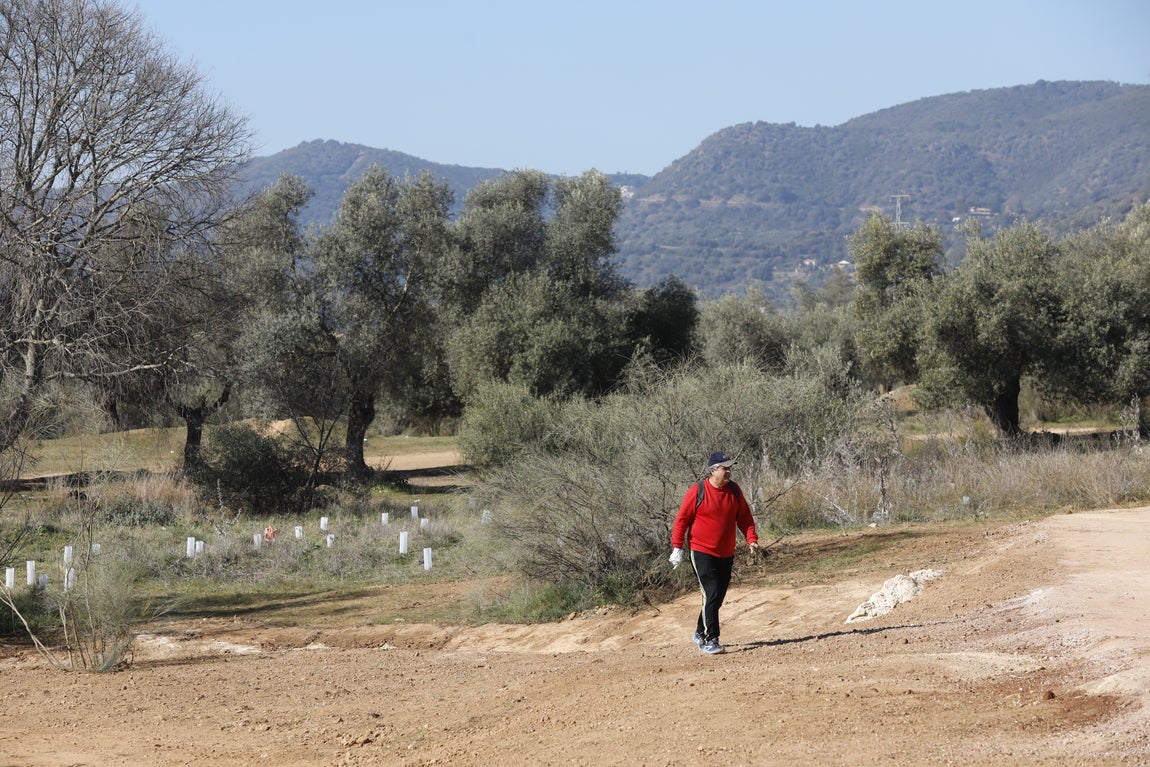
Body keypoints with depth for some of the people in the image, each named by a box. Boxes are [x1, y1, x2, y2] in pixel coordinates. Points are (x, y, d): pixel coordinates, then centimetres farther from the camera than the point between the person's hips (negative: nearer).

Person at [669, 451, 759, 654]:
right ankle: (710, 640, -8)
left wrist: (751, 539, -3)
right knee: (711, 595, -13)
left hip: (726, 554, 6)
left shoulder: (734, 490, 4)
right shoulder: (698, 491, -10)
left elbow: (744, 517, 11)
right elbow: (682, 519, -6)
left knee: (718, 597, 11)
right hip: (702, 552, -6)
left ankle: (700, 633, 29)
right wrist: (677, 547, -10)